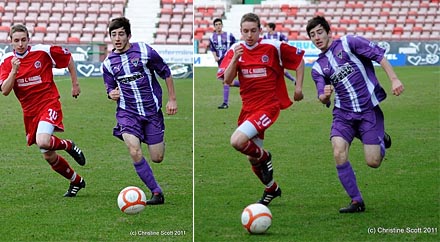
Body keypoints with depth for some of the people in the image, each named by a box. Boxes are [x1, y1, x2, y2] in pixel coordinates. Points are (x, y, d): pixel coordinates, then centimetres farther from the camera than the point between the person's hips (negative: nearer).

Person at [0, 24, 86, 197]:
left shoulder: (43, 51, -10)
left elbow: (68, 58, 7)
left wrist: (75, 84, 10)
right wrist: (14, 71, -24)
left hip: (49, 103, -4)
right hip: (29, 111, 4)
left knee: (43, 142, -31)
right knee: (49, 156, 8)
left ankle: (69, 146, 1)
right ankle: (76, 181, 30)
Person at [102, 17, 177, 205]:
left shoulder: (144, 51, -7)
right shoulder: (108, 63, 2)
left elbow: (166, 73, 4)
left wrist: (172, 99, 3)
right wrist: (112, 94, -8)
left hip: (152, 110, -1)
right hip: (127, 112, 1)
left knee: (157, 158, 1)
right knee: (135, 153, -20)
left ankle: (159, 144, 40)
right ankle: (156, 192, -6)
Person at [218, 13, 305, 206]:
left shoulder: (274, 47, -8)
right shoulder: (235, 50, 1)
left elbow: (299, 59, 5)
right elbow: (227, 80, -7)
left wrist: (298, 87, 1)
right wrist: (235, 59, -22)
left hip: (269, 105, -5)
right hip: (248, 108, 5)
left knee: (237, 141, -26)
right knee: (252, 159, 14)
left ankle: (264, 156, 5)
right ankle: (271, 189, 40)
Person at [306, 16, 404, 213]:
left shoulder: (348, 43, 0)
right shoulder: (318, 68, 13)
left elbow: (378, 55, -5)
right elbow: (323, 99, 10)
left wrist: (394, 79, -15)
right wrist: (325, 95, -15)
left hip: (369, 110, -4)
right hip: (343, 114, 4)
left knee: (373, 162, -9)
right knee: (339, 154, -19)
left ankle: (382, 140, 27)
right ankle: (356, 201, -7)